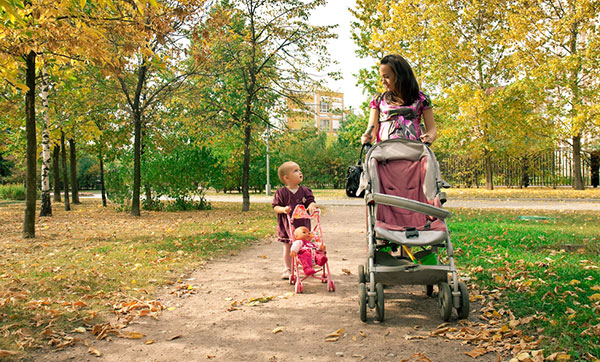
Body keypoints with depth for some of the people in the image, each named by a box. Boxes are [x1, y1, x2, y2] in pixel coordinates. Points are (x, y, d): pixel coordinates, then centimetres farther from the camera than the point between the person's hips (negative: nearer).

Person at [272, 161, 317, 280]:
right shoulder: (281, 193, -6)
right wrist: (283, 209, -26)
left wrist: (311, 206, -24)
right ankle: (287, 269, 21)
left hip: (303, 224, 2)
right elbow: (275, 207, -6)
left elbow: (311, 202, 0)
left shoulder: (305, 191, 2)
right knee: (288, 247, 8)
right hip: (287, 225, -2)